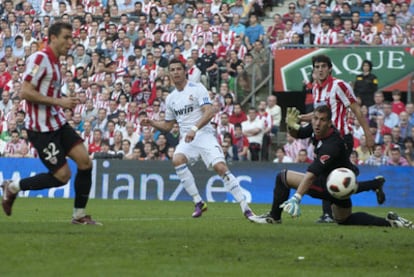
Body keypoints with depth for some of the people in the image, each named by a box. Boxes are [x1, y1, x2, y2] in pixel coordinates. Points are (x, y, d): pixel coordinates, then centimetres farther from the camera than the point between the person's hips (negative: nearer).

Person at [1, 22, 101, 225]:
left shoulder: (54, 62, 13)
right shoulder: (40, 59, -16)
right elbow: (25, 92, -23)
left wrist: (66, 102, 8)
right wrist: (59, 101, -22)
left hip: (57, 123, 9)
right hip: (42, 129, -9)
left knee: (85, 161, -2)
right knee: (62, 175, -7)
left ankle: (79, 215, 8)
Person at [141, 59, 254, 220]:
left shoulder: (197, 89, -4)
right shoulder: (170, 98, 15)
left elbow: (209, 112, -16)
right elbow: (167, 126, 24)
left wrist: (194, 129, -29)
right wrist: (152, 123, 5)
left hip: (204, 134, -4)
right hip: (186, 139, 5)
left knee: (220, 167, -22)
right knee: (177, 160, -27)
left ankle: (245, 207, -16)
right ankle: (198, 203, -17)